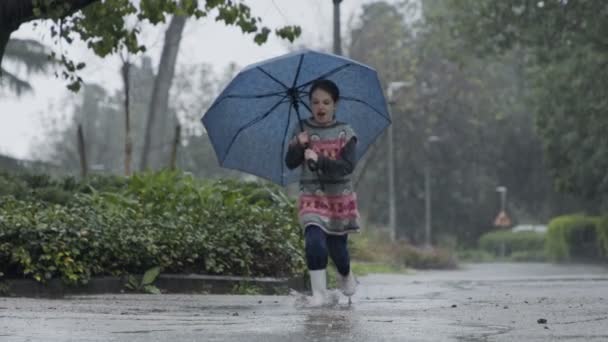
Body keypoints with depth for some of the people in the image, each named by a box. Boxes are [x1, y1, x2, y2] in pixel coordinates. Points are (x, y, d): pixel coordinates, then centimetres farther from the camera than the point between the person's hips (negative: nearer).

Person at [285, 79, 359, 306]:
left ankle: (346, 276, 43)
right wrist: (298, 146, -23)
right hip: (312, 196, 0)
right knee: (314, 242, -21)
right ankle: (320, 292, -14)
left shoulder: (345, 133, -2)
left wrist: (319, 160, -26)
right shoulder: (302, 131, 2)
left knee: (337, 247, 10)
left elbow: (348, 166, -14)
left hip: (341, 197, 0)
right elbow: (290, 163, -3)